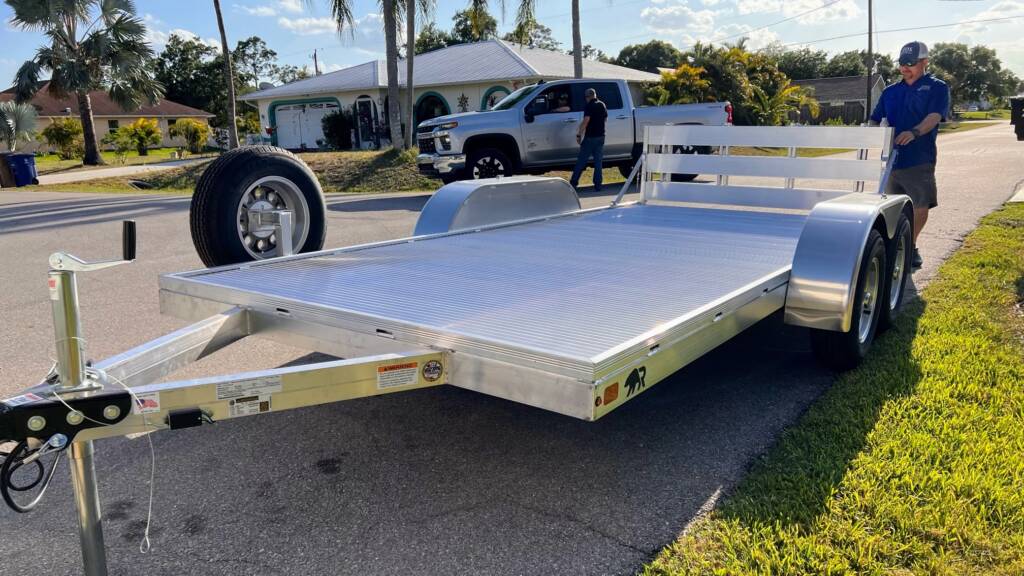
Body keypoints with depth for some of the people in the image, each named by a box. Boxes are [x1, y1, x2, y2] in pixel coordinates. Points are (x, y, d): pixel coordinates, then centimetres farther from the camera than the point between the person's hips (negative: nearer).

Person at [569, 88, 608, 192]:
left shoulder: (589, 106, -12)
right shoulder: (602, 105, 9)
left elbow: (586, 121, -21)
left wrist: (579, 134, -17)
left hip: (590, 137, -6)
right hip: (601, 136, 6)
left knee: (581, 161, 1)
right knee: (598, 161, 8)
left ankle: (573, 183, 4)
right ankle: (597, 185, 6)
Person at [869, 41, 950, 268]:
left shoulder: (937, 88, 2)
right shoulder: (890, 91, 15)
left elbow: (934, 116, -14)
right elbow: (875, 120, 16)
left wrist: (915, 132, -33)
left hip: (919, 160, -4)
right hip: (892, 157, 4)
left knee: (921, 206, -3)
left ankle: (911, 245, 15)